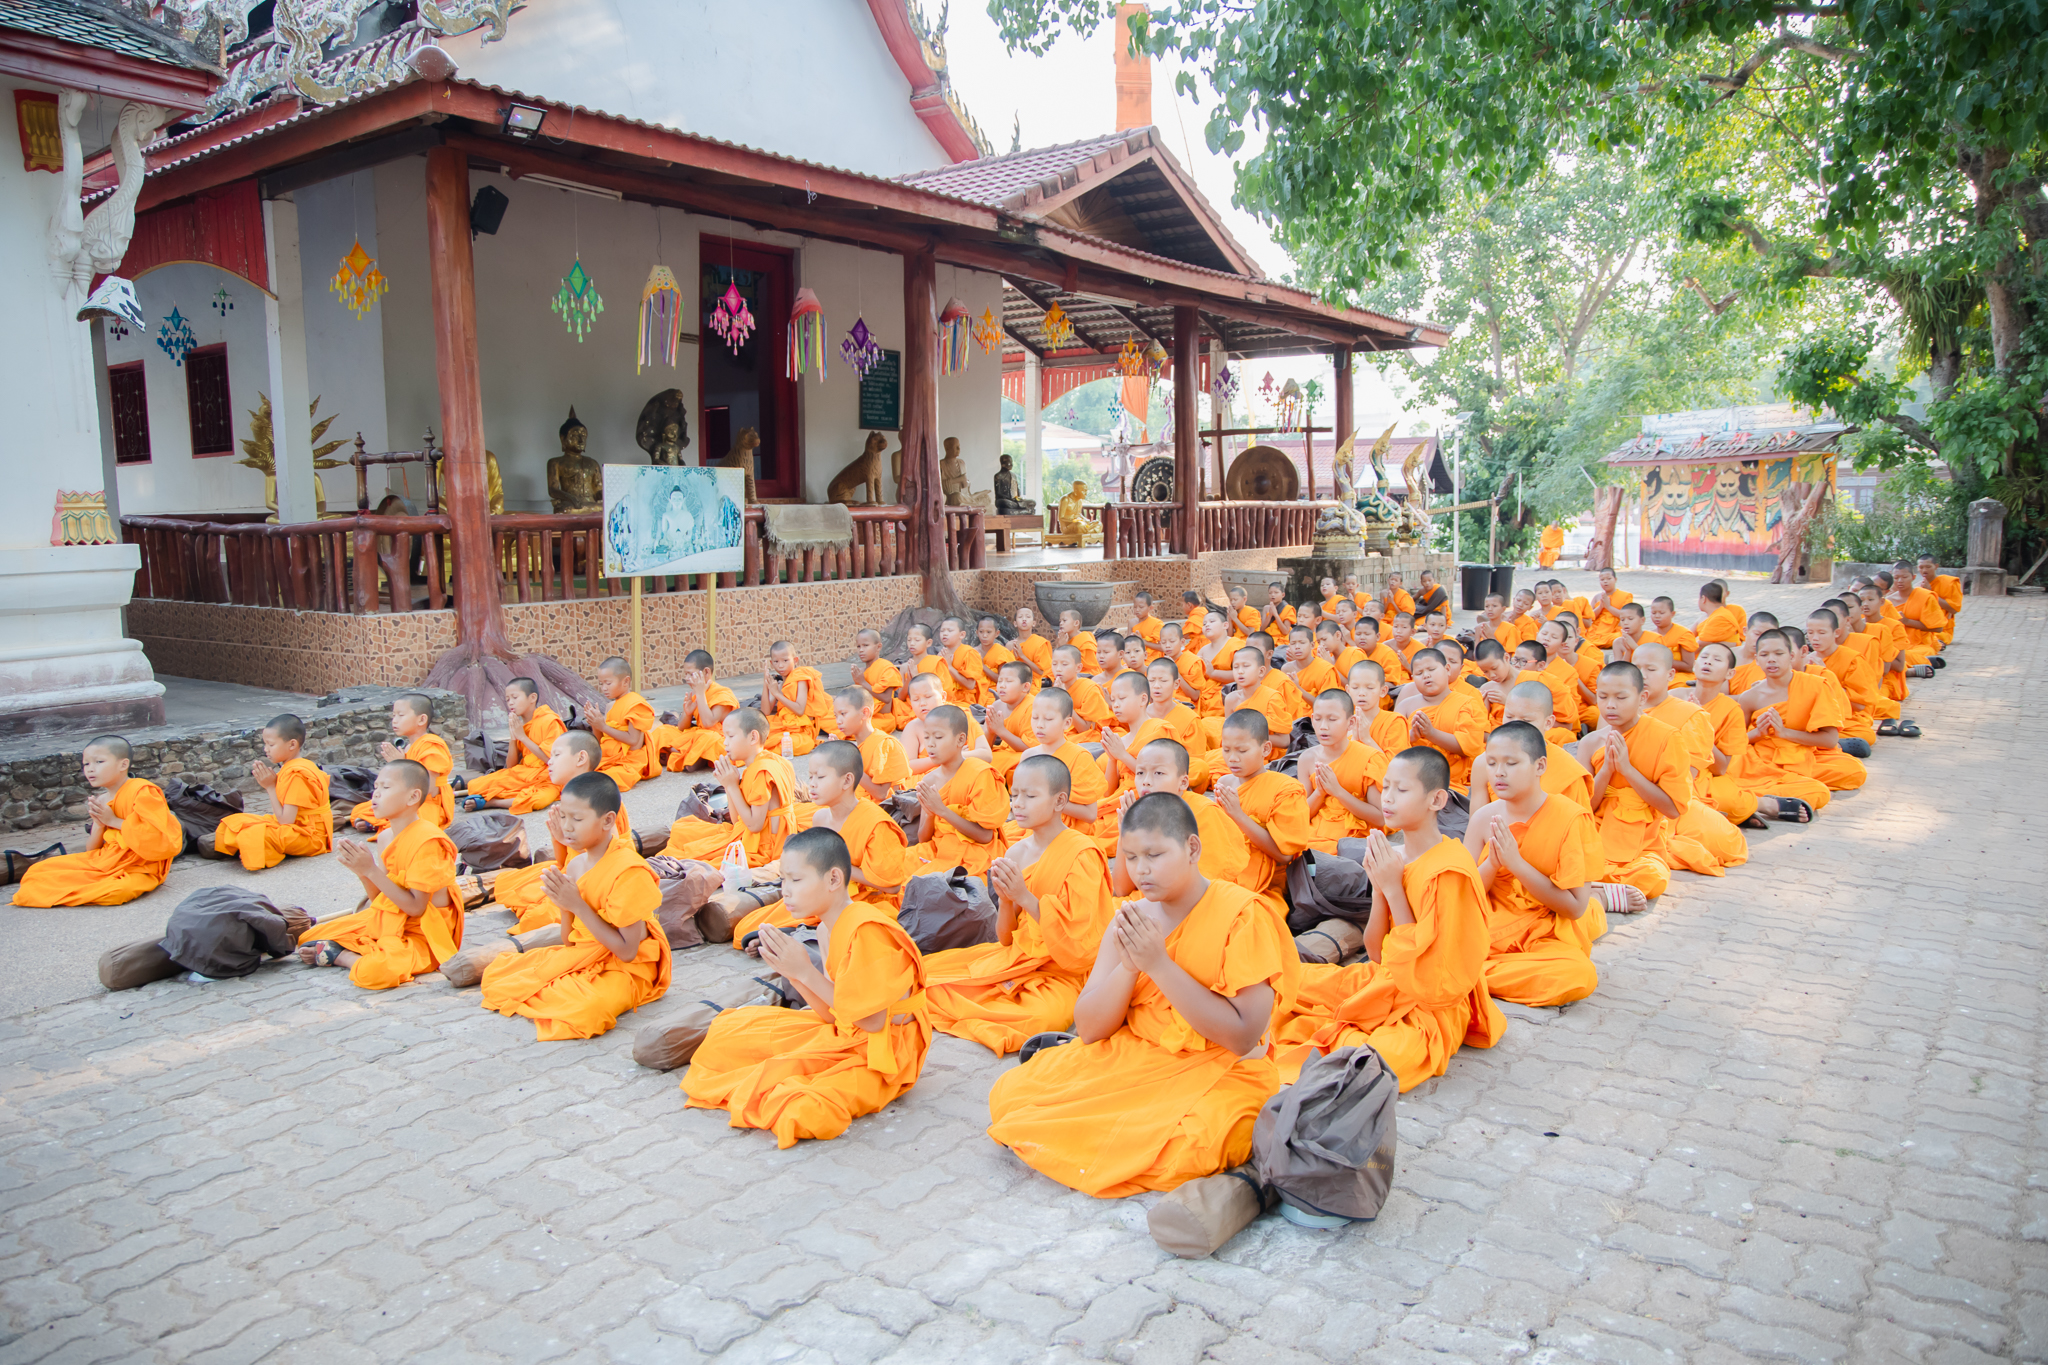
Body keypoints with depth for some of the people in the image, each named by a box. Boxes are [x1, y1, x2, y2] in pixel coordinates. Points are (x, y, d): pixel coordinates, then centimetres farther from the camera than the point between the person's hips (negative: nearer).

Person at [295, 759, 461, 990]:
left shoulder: (426, 840, -22)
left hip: (422, 934, -7)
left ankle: (340, 955, -7)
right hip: (387, 921, 7)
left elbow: (416, 908, -24)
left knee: (373, 970, -34)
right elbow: (379, 898, 7)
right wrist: (361, 872, -13)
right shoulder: (385, 837, 3)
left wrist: (371, 870, -25)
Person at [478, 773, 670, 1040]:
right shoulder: (576, 863, 2)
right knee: (494, 973, 1)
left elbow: (627, 952, -23)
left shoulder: (629, 872, -22)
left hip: (625, 969, -7)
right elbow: (569, 939, 13)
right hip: (580, 956, 7)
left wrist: (577, 905, -24)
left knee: (585, 1007, -37)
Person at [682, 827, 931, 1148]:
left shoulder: (867, 931, -25)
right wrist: (791, 973, -11)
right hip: (842, 1036, 8)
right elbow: (834, 1014, 4)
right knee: (729, 1031, 7)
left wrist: (806, 971, -23)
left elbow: (871, 1021, -25)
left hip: (883, 1051, -8)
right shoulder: (828, 928, 3)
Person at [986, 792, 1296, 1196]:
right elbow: (1089, 1029, 3)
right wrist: (1128, 965, -16)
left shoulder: (1242, 915, -12)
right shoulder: (1133, 915, 5)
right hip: (1129, 1057, 5)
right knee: (1007, 1093, -12)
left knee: (1179, 1147, -36)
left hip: (1218, 1072, -4)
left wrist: (1159, 964, -21)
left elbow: (1243, 1037, -19)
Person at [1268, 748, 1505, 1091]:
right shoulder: (1391, 857, 3)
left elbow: (1429, 970, -20)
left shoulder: (1451, 869, -19)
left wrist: (1394, 888, -19)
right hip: (1385, 983, 7)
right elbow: (1377, 953, 4)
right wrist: (1379, 887, -11)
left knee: (1392, 1055, -37)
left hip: (1431, 1006, -7)